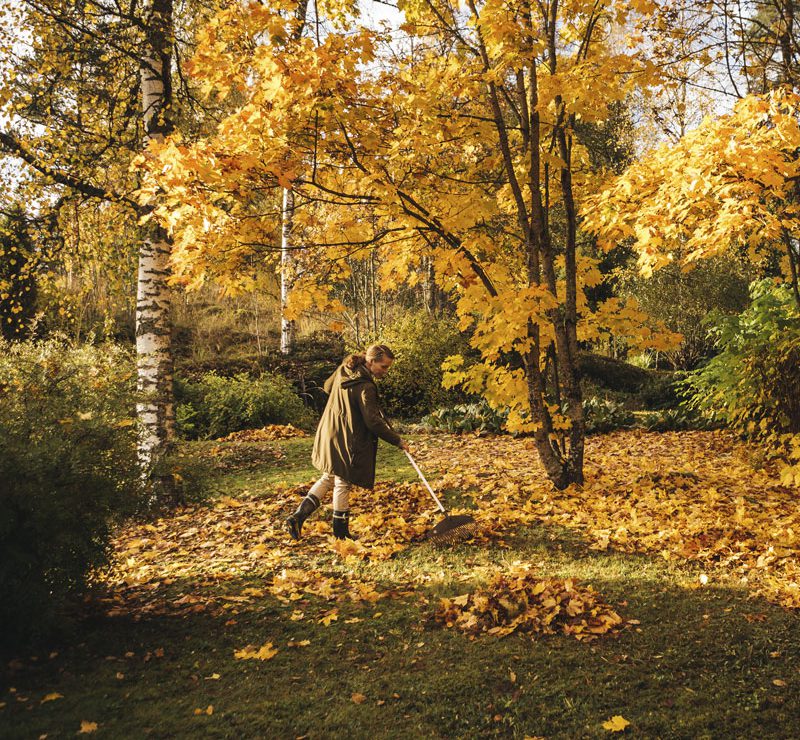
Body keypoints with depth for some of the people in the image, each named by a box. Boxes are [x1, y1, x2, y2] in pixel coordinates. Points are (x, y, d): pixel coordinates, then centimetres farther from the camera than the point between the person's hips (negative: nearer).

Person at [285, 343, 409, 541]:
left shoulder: (343, 371, 3)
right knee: (343, 484, 6)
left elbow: (328, 387, 23)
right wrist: (397, 440, -14)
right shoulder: (365, 386, -23)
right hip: (346, 441, -8)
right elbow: (373, 421, -23)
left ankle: (297, 517, 14)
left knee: (328, 478, 21)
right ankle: (341, 531, 20)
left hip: (329, 434, 8)